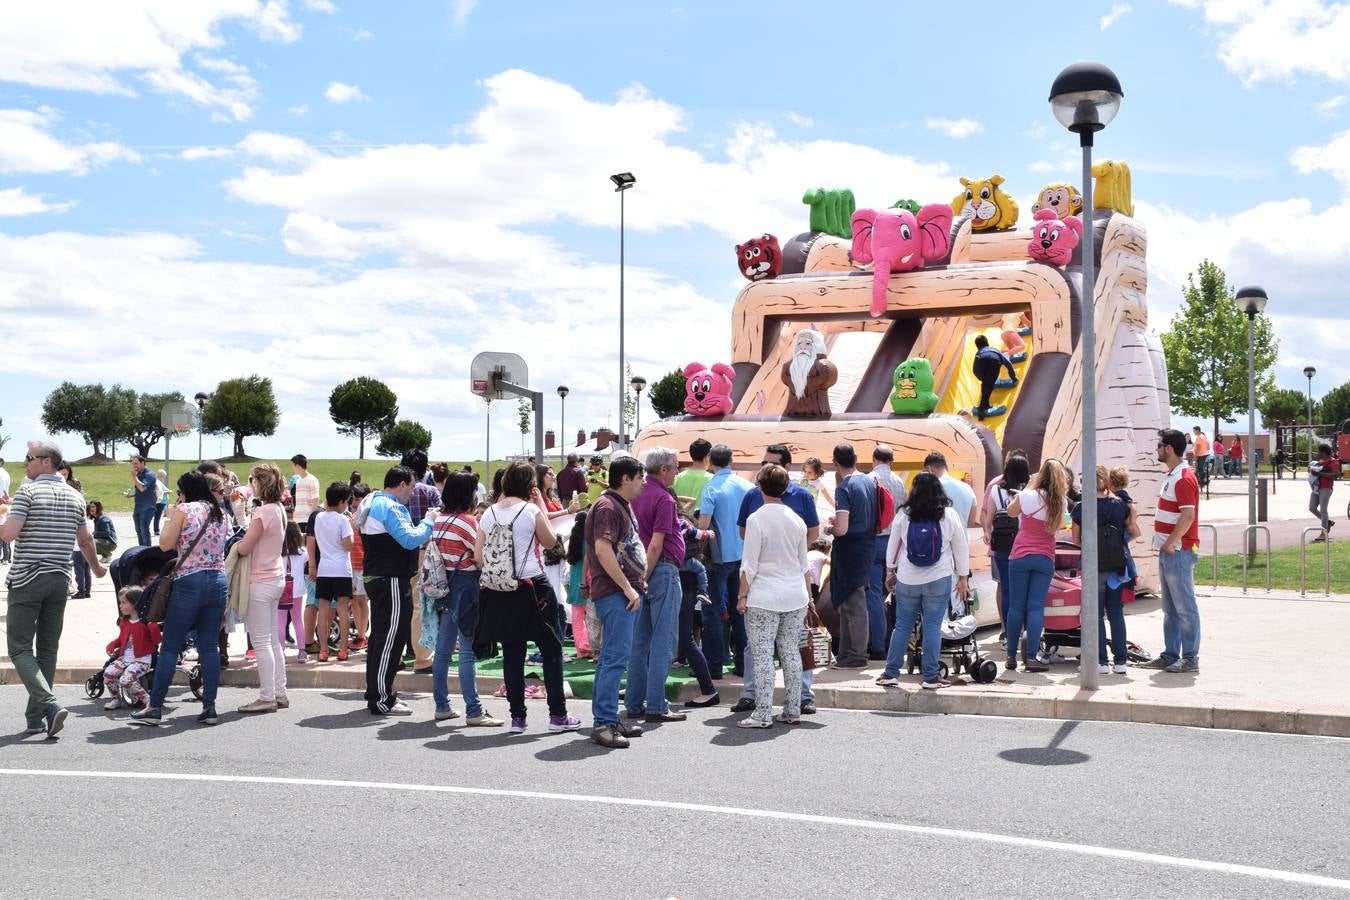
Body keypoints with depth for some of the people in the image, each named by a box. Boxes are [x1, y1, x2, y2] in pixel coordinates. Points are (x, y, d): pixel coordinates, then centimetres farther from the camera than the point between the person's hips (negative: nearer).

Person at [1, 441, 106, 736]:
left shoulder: (27, 491, -9)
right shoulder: (75, 496, 9)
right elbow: (86, 540, 17)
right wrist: (96, 568, 33)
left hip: (26, 579, -5)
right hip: (60, 580, 6)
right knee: (47, 650, 11)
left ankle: (50, 704, -19)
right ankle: (35, 718, 14)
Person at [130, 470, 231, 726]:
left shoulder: (184, 510, -6)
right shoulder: (221, 514, 12)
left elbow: (165, 544, -6)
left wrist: (170, 519, 6)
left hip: (189, 582, -6)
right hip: (218, 581, 6)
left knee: (170, 646, 1)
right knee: (209, 645, 7)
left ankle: (154, 707, 4)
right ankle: (209, 707, 5)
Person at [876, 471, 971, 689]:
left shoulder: (903, 515, -2)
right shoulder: (949, 515, -5)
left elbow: (892, 545, 7)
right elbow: (961, 549, 0)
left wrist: (890, 571, 20)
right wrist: (963, 579, 10)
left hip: (907, 581, 2)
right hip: (939, 581, -1)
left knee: (902, 627, 10)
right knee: (933, 628, 3)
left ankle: (891, 673, 13)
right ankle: (931, 676, 5)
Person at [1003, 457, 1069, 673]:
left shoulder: (1027, 496, -9)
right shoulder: (1061, 502, -3)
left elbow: (1011, 512, 10)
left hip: (1020, 556, -1)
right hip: (1045, 558, 1)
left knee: (1016, 606, 5)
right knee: (1036, 607, 2)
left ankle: (1011, 656, 9)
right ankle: (1031, 657, -4)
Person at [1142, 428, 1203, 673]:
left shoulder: (1184, 478, -15)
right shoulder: (1172, 475, 17)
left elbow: (1188, 515, -23)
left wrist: (1170, 543, -18)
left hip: (1178, 551, -10)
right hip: (1168, 551, 10)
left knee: (1185, 607, -5)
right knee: (1170, 608, 14)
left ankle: (1190, 658, 0)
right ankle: (1170, 655, 21)